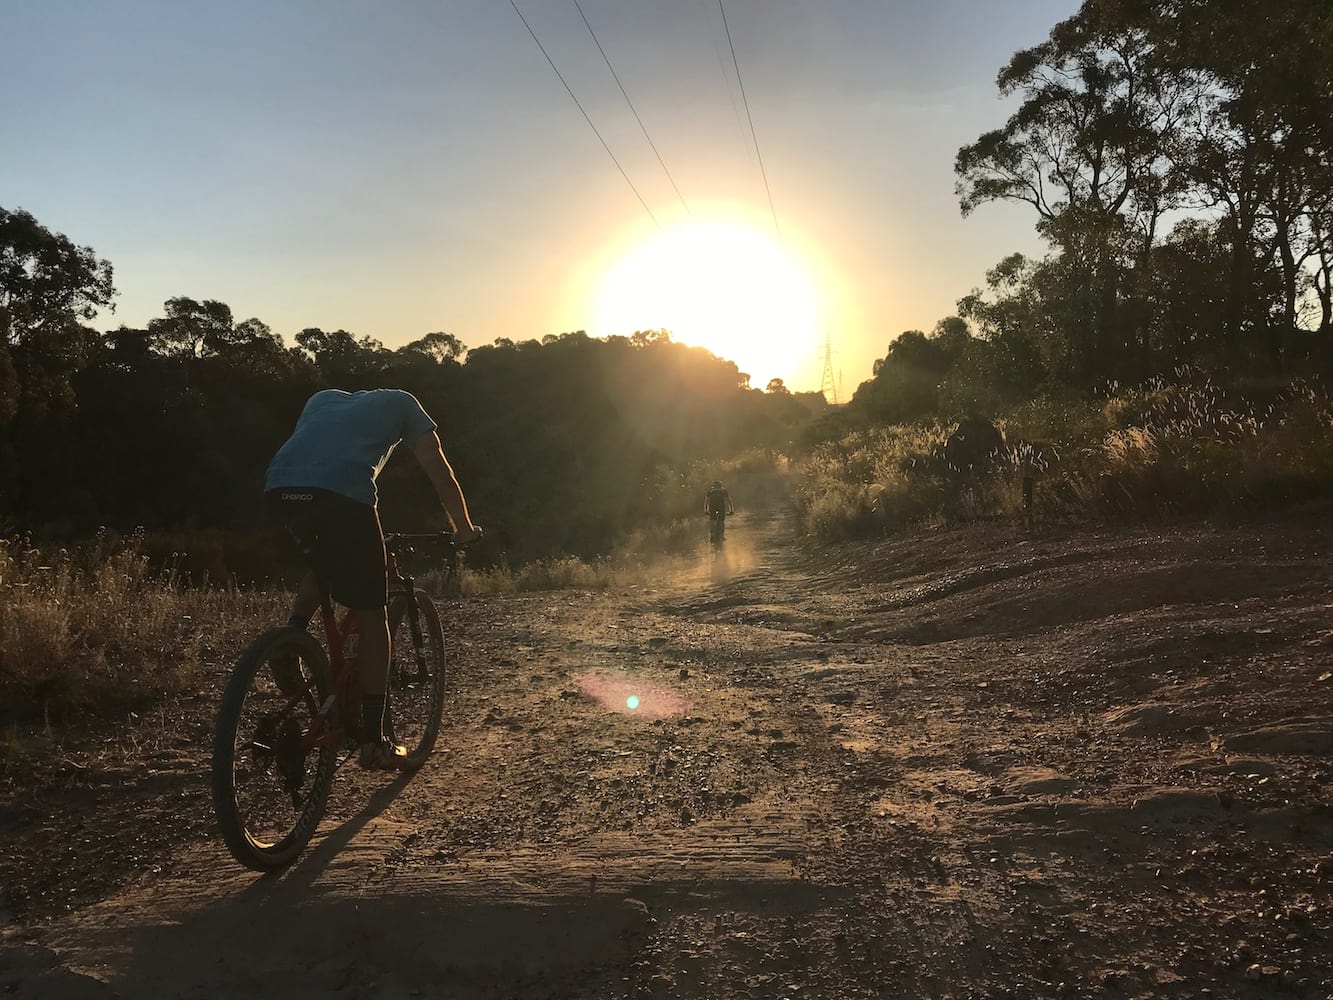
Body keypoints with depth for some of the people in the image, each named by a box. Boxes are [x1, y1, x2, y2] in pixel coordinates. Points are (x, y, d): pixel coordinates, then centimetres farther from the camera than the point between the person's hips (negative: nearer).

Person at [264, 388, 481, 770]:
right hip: (340, 494, -5)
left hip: (278, 488, 5)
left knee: (324, 564, 35)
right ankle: (374, 741, 10)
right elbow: (439, 471, 27)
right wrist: (464, 529, 39)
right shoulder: (401, 402, 27)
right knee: (372, 615, 7)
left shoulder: (324, 398, 38)